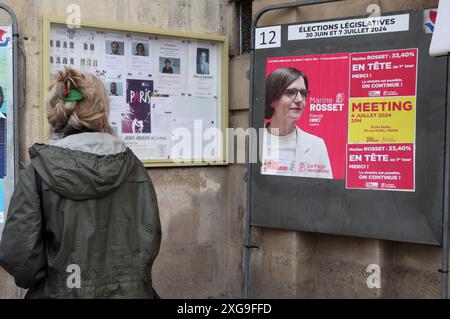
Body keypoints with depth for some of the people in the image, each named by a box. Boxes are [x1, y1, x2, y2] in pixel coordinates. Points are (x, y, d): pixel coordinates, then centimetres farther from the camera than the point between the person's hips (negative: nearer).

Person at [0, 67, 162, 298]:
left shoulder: (39, 172, -12)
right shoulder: (132, 167, -6)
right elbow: (150, 238, -5)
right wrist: (130, 277, 12)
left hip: (63, 292, -1)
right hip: (129, 290, 2)